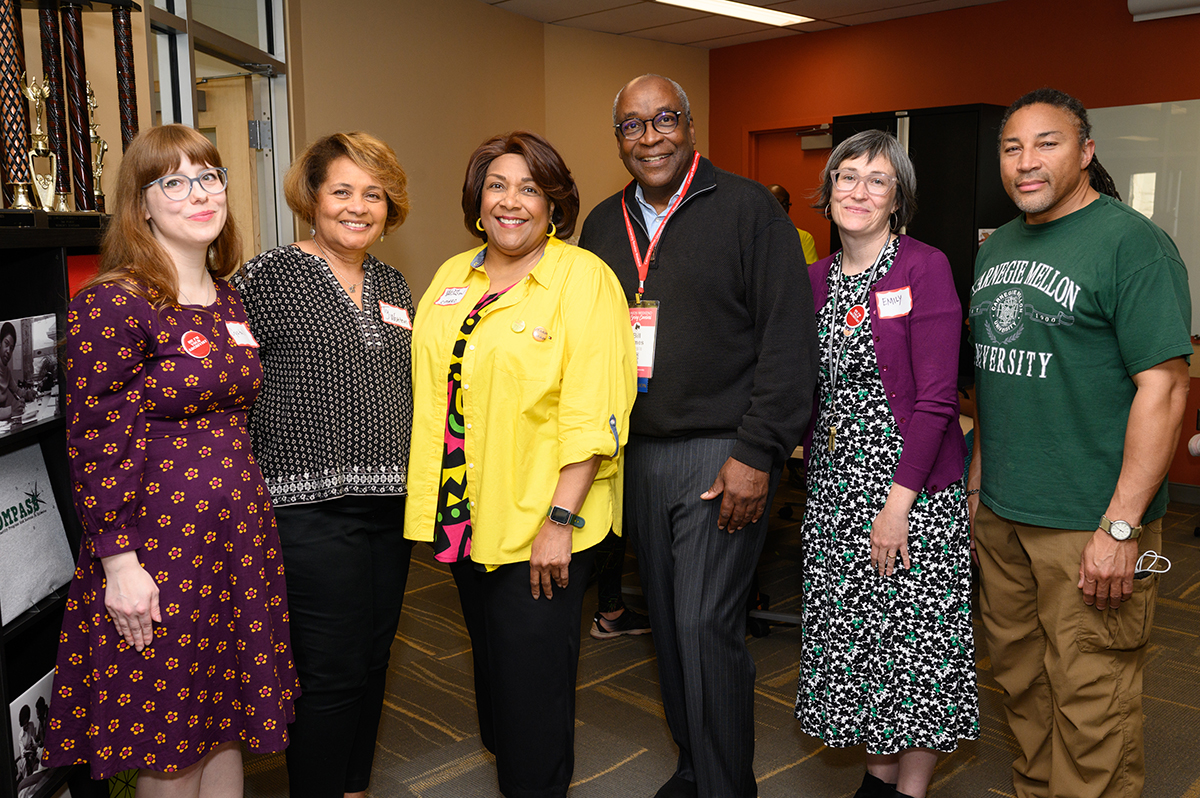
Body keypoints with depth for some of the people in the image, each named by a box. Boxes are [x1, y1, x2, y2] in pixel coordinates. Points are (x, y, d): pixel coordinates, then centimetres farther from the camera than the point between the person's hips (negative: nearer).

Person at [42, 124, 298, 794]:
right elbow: (95, 442, -14)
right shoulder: (111, 305, -12)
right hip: (156, 547, -6)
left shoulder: (230, 300, 10)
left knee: (227, 723, 18)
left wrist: (253, 520, 15)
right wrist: (119, 562, -16)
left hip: (241, 533, 7)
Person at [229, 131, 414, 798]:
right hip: (315, 509, -6)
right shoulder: (267, 277, -7)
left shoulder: (393, 284, 12)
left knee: (373, 658, 15)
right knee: (332, 673, -1)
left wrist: (416, 481, 16)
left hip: (392, 502, 6)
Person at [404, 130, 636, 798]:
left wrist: (561, 519, -20)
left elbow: (592, 412, -16)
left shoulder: (583, 277, -10)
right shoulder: (454, 275, 10)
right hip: (467, 511, 6)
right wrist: (437, 504, 11)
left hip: (542, 520, -6)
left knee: (533, 673, 4)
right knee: (490, 653, 19)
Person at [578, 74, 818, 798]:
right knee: (669, 620, 15)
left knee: (707, 624, -5)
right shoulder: (603, 224, 12)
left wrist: (756, 454, -15)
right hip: (638, 453, 6)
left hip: (723, 452, -6)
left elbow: (789, 339, -11)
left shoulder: (748, 208, -5)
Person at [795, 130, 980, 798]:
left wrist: (899, 500, -18)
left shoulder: (925, 268, -10)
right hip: (836, 485, 6)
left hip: (914, 487, -5)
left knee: (914, 641, 3)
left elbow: (937, 398, -15)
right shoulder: (816, 278, 8)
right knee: (854, 639, 12)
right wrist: (819, 466, 4)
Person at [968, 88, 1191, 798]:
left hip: (1090, 525, -7)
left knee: (1091, 703, 1)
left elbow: (1163, 387, -16)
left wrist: (1121, 527, -20)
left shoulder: (1132, 242, -10)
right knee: (1020, 678, 18)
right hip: (1000, 514, 7)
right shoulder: (997, 249, 13)